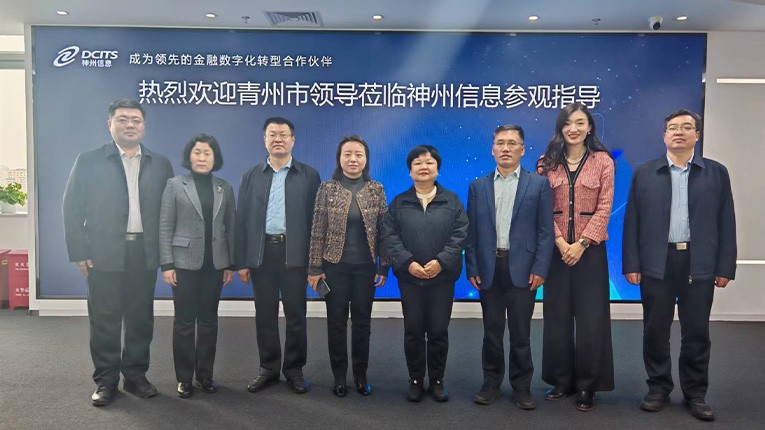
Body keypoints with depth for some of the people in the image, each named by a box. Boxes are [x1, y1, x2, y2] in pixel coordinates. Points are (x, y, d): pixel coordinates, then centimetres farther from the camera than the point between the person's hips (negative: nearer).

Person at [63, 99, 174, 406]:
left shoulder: (160, 164, 8)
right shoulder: (89, 161, 2)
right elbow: (72, 208, 0)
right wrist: (79, 253, -5)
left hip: (144, 254, 2)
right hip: (104, 254, -2)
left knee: (140, 319, 9)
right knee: (104, 321, 5)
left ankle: (135, 375, 23)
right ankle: (105, 380, 20)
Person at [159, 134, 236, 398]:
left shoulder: (225, 188, 7)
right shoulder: (175, 185, 1)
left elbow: (231, 227, 7)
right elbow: (165, 227, -2)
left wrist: (230, 264, 4)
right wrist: (166, 264, -8)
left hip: (215, 264, 2)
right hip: (185, 262, -2)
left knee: (209, 320, 9)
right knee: (184, 321, 4)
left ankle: (205, 375, 21)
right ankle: (184, 378, 16)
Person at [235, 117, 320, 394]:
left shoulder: (309, 176, 3)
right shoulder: (251, 176, 10)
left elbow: (315, 219, 0)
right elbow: (242, 219, 7)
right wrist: (241, 260, 1)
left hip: (295, 254, -2)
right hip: (261, 253, 2)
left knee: (296, 315, 5)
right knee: (265, 315, 10)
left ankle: (294, 369, 20)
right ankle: (268, 368, 24)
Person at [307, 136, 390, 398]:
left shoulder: (376, 190, 1)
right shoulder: (327, 189, -3)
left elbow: (384, 230, 2)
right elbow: (317, 231, -3)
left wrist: (383, 267, -1)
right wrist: (315, 268, -6)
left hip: (366, 267, 1)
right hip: (335, 266, -1)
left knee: (362, 322, 10)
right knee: (336, 322, 8)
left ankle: (361, 376, 25)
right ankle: (339, 377, 23)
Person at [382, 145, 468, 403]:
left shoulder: (452, 201, 5)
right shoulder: (398, 203, 6)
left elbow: (460, 235, -3)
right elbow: (390, 237, -2)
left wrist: (441, 262, -16)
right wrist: (408, 262, -15)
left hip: (442, 277, 0)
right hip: (409, 277, 1)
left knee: (439, 330, 7)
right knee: (413, 330, 7)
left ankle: (437, 380, 22)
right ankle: (415, 380, 21)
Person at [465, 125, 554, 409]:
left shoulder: (539, 184, 3)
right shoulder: (478, 187, 8)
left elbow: (545, 231, -1)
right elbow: (471, 232, 7)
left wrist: (540, 269, -9)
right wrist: (472, 268, 0)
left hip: (522, 269, -2)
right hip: (489, 269, 2)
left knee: (520, 333, 6)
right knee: (492, 331, 11)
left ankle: (522, 386, 21)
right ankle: (491, 383, 25)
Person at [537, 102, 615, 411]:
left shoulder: (603, 161, 0)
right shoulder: (547, 163, 4)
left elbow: (604, 208, -5)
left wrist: (581, 244, -13)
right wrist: (560, 242, -12)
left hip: (590, 249, -1)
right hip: (556, 249, 2)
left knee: (590, 318, 3)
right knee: (557, 317, 8)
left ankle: (587, 386, 17)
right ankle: (561, 380, 23)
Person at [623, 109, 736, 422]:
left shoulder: (716, 173, 6)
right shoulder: (644, 174, 5)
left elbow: (726, 223, 4)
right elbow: (632, 222, 2)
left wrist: (725, 267, -1)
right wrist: (631, 264, -4)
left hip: (700, 265, 0)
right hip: (656, 265, 0)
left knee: (697, 333, 8)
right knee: (655, 331, 7)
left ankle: (695, 393, 22)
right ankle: (658, 389, 22)